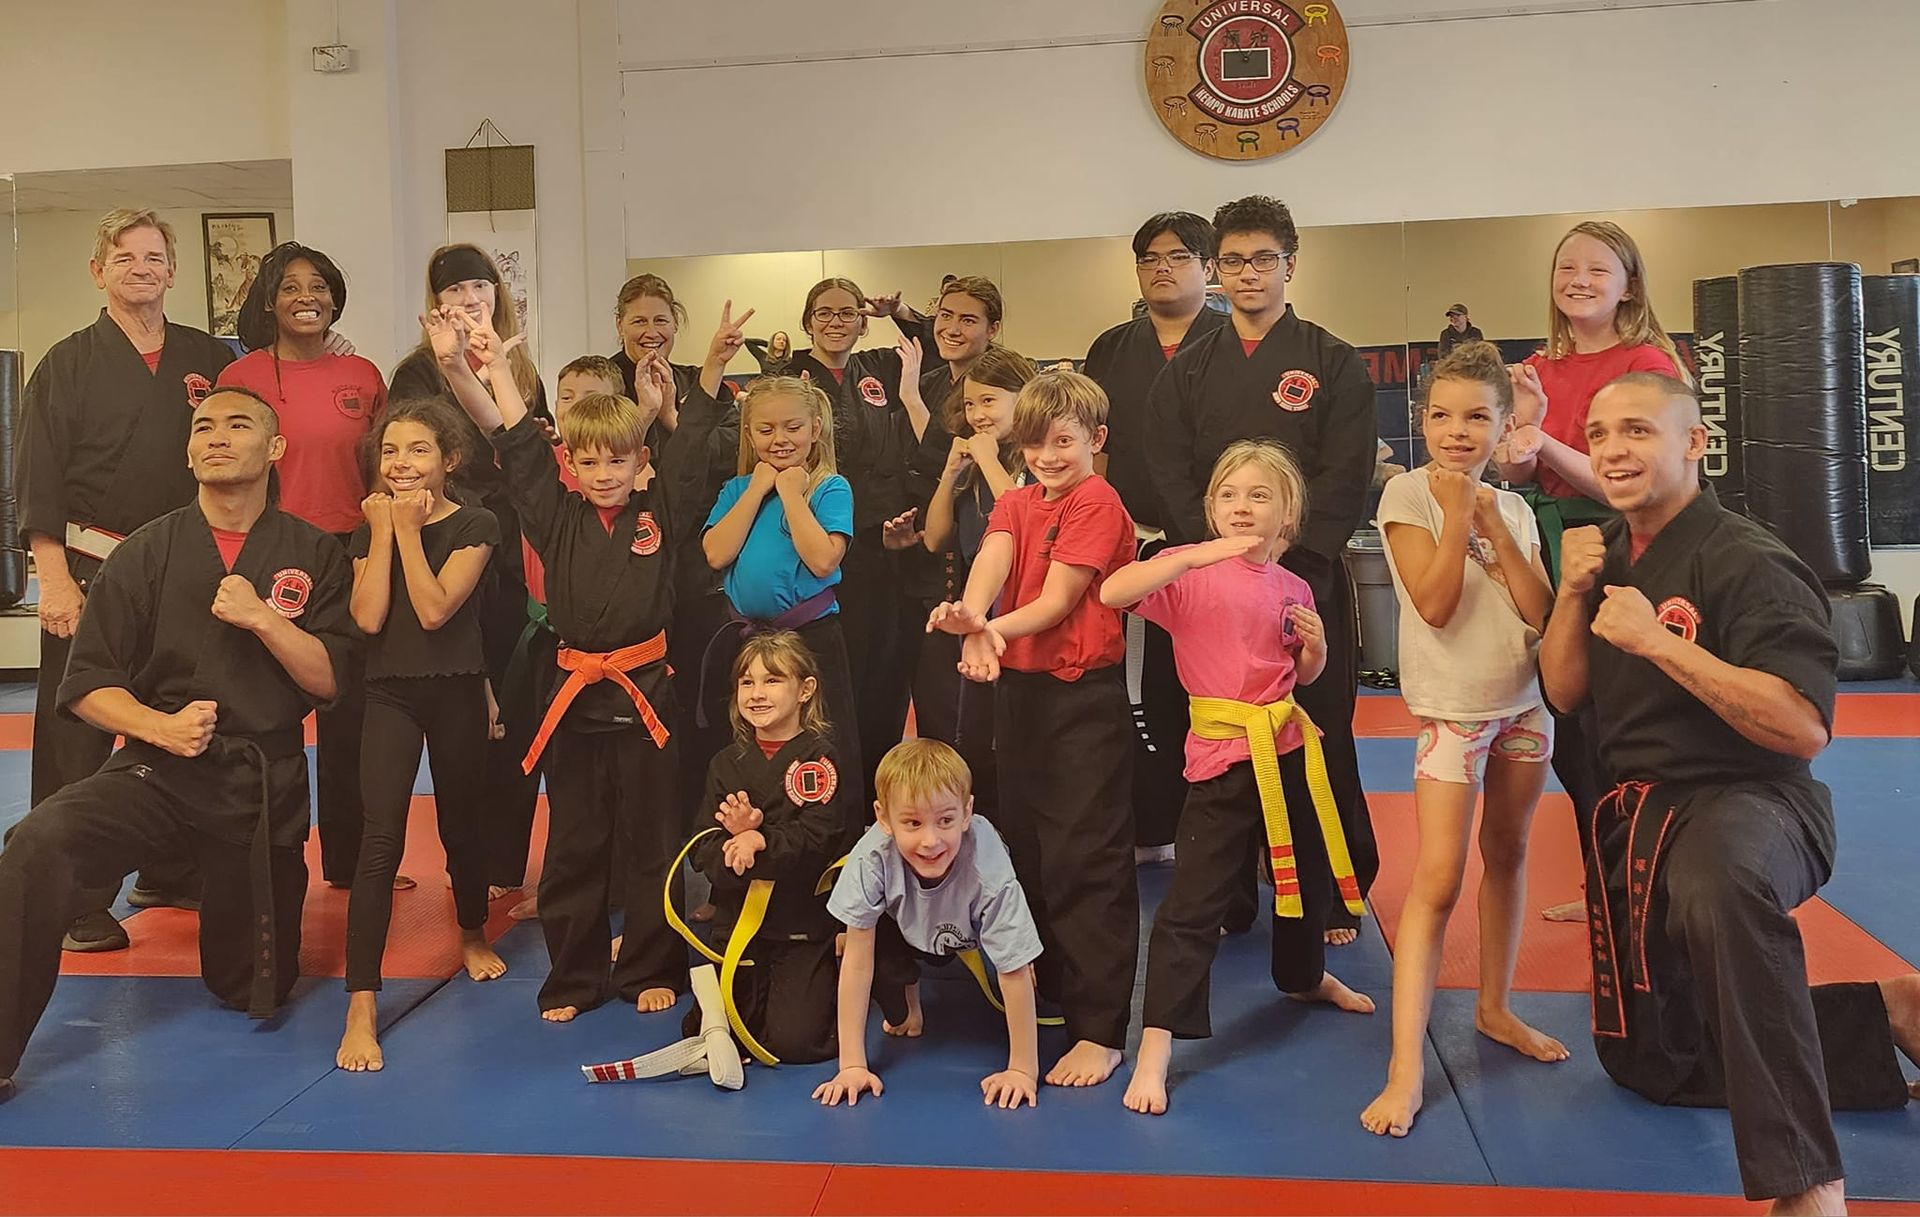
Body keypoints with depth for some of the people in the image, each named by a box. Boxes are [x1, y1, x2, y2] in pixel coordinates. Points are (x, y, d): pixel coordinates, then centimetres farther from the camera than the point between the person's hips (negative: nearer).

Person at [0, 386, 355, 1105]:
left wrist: (263, 618, -18)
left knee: (253, 988, 13)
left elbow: (327, 680, -4)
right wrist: (160, 725, -18)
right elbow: (86, 686, 0)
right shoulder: (148, 553, 0)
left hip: (264, 781, 1)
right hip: (160, 767, -1)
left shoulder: (311, 555, 1)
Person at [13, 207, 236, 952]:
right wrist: (54, 578, -11)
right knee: (76, 743, -3)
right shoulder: (70, 364, 1)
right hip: (91, 573, -3)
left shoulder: (211, 359, 9)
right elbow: (37, 480, -4)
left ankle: (169, 875, 25)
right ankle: (75, 904, 5)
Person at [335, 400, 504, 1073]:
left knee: (460, 824, 14)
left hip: (455, 694, -1)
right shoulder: (368, 531, 5)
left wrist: (408, 528, -16)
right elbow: (368, 617, -11)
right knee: (381, 839, -11)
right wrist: (383, 531, -10)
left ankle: (473, 935, 43)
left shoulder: (473, 527, -5)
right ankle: (361, 1009, -11)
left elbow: (434, 609, -19)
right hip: (390, 694, 1)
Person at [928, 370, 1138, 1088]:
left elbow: (1059, 600, -15)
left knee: (1086, 861, -6)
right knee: (1027, 853, 15)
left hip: (1085, 697, -7)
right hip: (1018, 687, 7)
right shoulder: (1015, 504, 12)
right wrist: (971, 615, -30)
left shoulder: (1097, 503, -8)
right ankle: (1050, 992, 33)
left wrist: (992, 628, -29)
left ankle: (1100, 1032, 0)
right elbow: (991, 560, -9)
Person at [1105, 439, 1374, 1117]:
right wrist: (1194, 555, -33)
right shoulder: (1191, 569, -9)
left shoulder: (1292, 589, 7)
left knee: (1312, 874, 24)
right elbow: (1112, 593, -27)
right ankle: (1154, 1050, -3)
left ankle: (1305, 977, 53)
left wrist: (1315, 643, -2)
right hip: (1223, 756, -6)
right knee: (1193, 903, -9)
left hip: (1287, 748, 6)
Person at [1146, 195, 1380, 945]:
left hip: (1306, 575, -2)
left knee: (1318, 737, 1)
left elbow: (1344, 479, -4)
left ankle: (1335, 895, 14)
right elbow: (1170, 478, 2)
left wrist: (1286, 560, -15)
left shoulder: (1333, 364, 4)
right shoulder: (1187, 371, 11)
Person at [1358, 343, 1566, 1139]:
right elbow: (1435, 605, -19)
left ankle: (1495, 1007, 32)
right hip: (1452, 709, -5)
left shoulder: (1513, 507, 6)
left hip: (1524, 703, 6)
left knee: (1507, 855, 14)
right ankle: (1407, 1065, -12)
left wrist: (1496, 529, -12)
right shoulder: (1408, 493, -9)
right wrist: (1457, 510, -20)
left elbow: (1540, 614, -5)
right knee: (1436, 880, -12)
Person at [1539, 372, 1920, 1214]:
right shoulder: (1609, 551, 6)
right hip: (1637, 816, 8)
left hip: (1747, 800, -8)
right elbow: (1563, 693, 6)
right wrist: (1573, 593, -10)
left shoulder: (1745, 562, -18)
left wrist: (1659, 641, -30)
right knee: (1648, 1061, 18)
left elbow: (1804, 729, -26)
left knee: (1715, 885, -48)